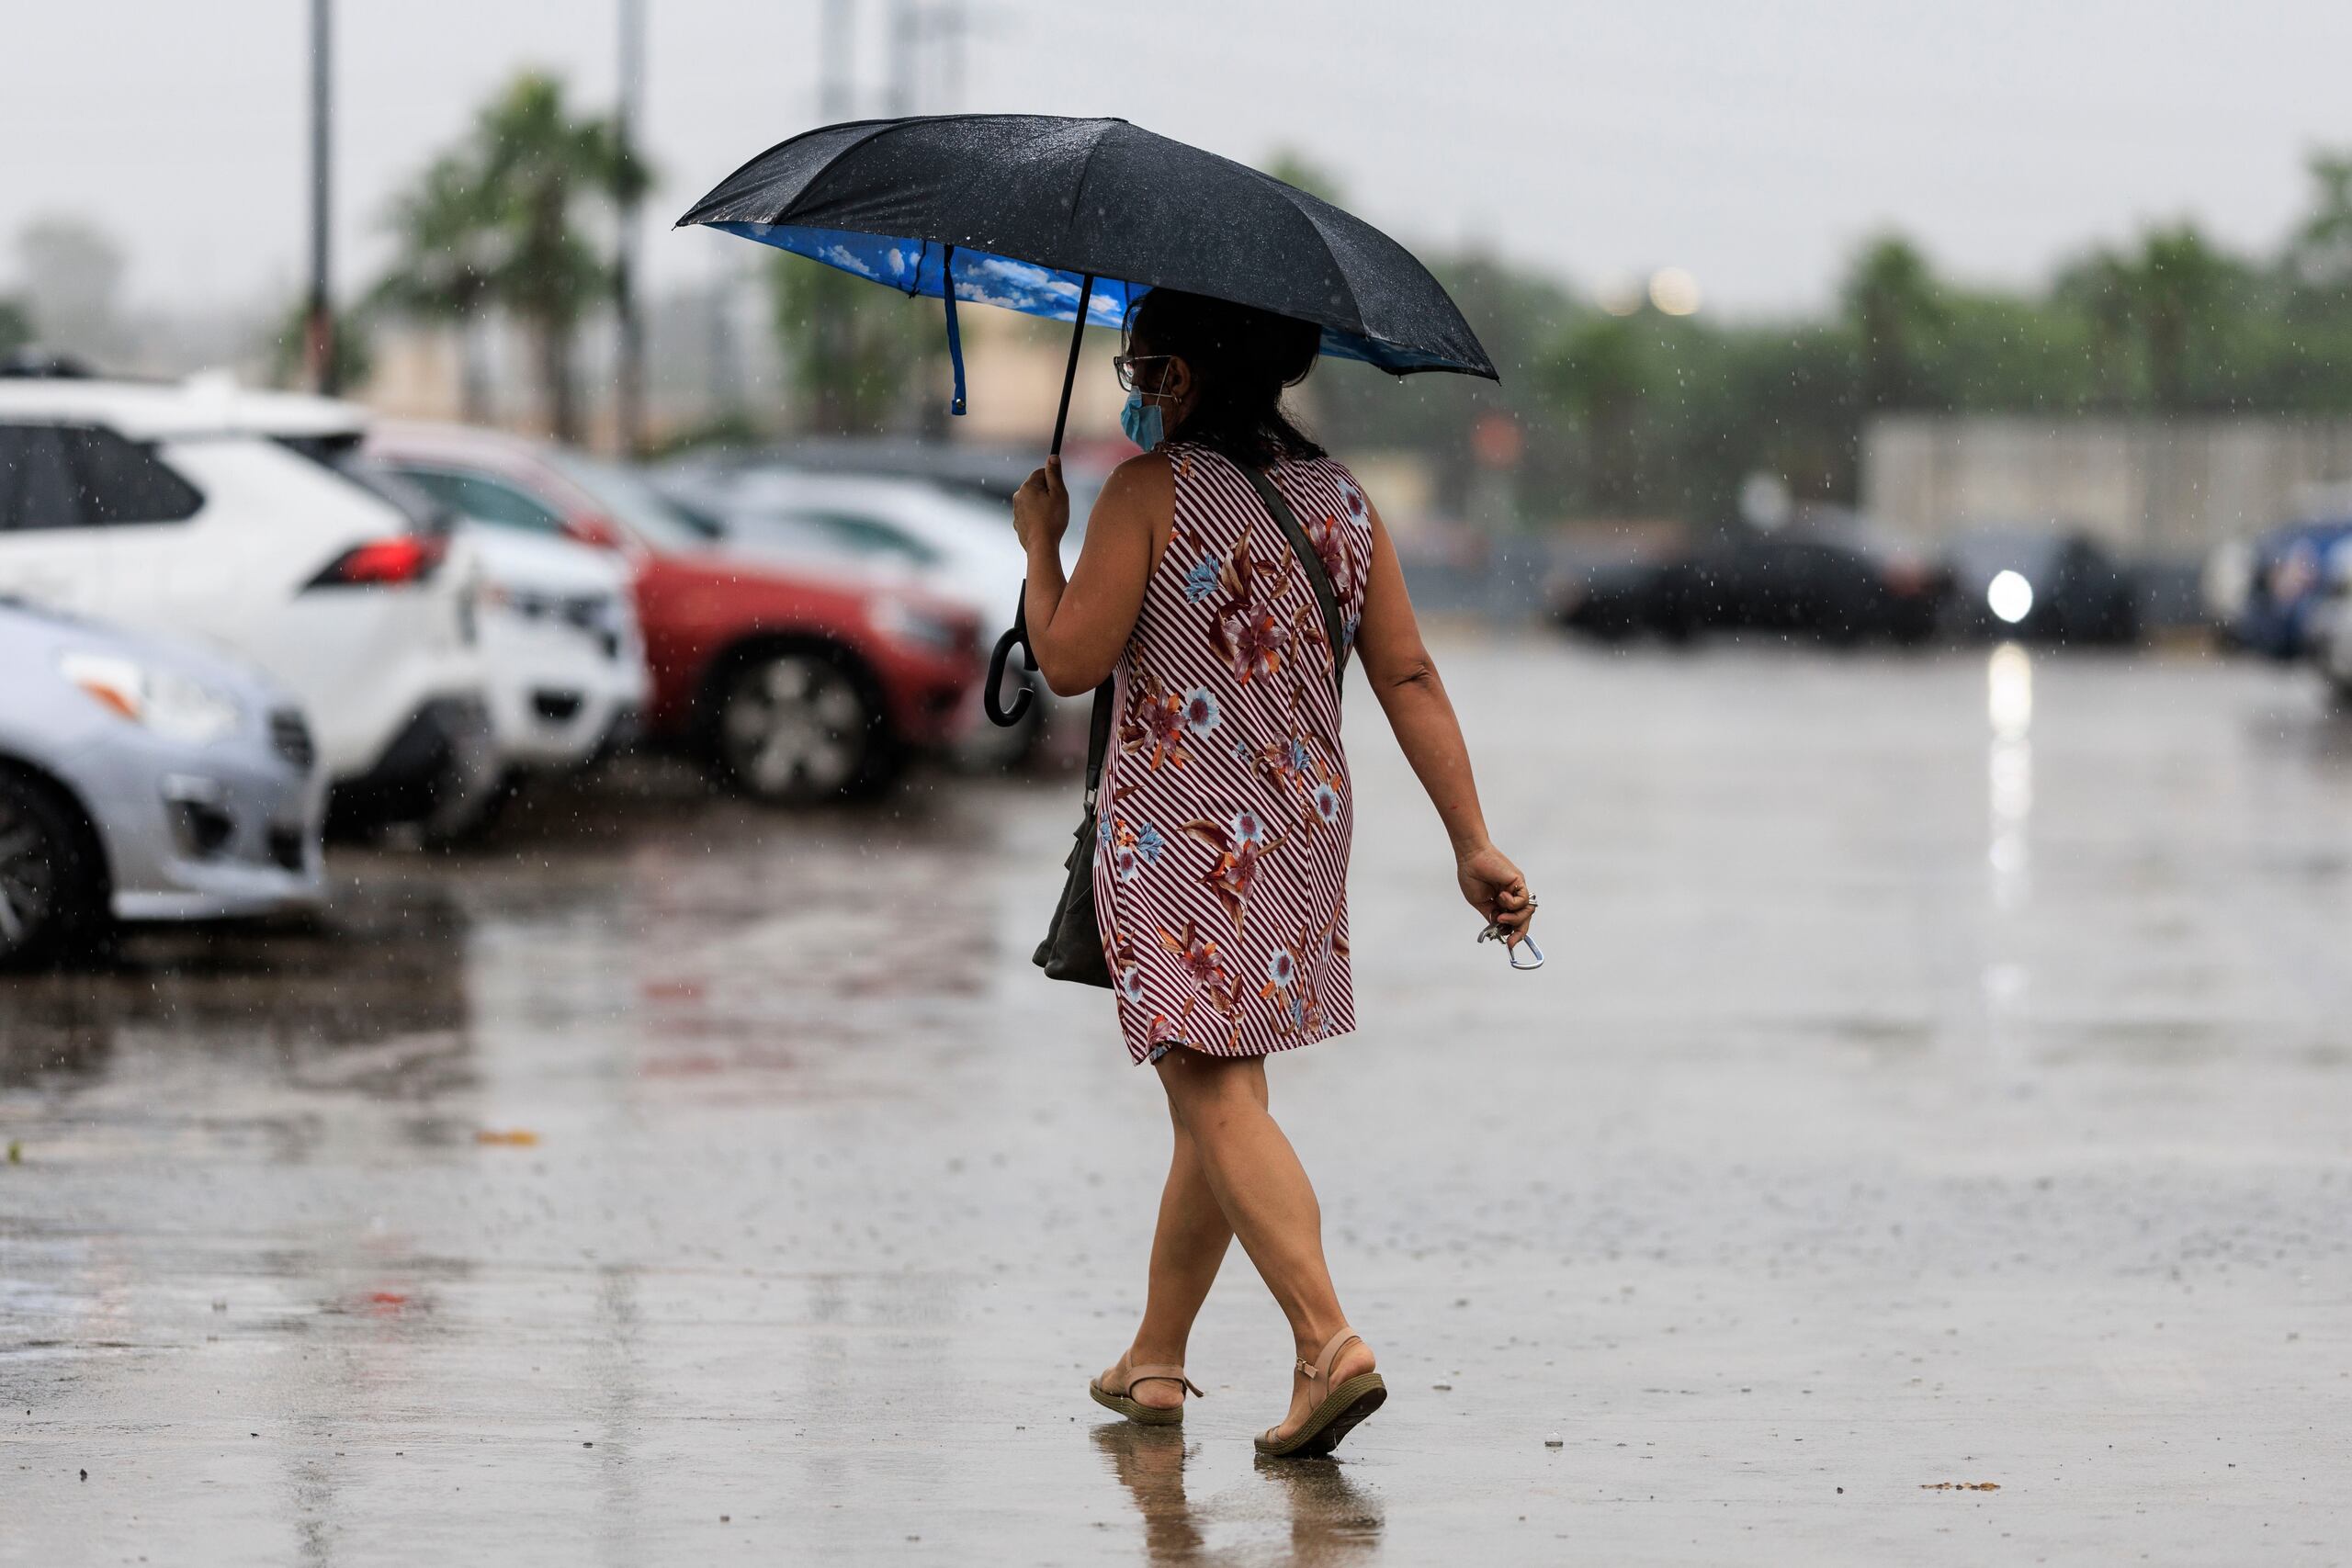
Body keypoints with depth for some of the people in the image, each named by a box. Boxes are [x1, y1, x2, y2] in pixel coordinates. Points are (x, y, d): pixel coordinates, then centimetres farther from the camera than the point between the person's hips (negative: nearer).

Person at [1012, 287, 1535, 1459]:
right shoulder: (1341, 500, 9)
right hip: (1301, 829, 7)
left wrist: (1040, 543, 5)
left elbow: (1071, 662, -12)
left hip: (1178, 831, -7)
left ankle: (1329, 1343, -27)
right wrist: (1473, 843, 3)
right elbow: (1409, 679, 5)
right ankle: (1155, 1360, 27)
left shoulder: (1150, 491, -9)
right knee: (1218, 1086, 17)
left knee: (1216, 1097, -11)